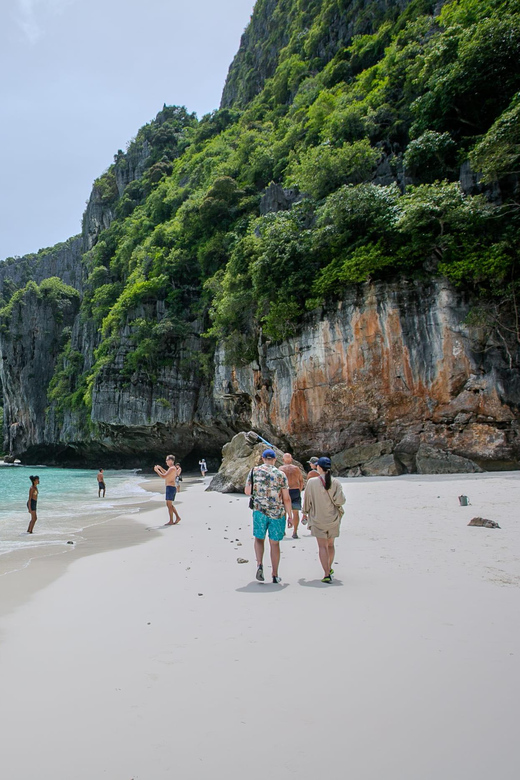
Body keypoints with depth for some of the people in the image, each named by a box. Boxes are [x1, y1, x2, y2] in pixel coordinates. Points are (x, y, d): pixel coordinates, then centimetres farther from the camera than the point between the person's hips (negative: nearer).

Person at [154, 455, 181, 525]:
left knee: (169, 504, -5)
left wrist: (157, 470, -11)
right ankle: (178, 517, 17)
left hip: (170, 487, -10)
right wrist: (160, 468, 23)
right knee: (169, 504, 16)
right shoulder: (173, 468, 16)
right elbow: (166, 473, 33)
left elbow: (164, 476, -21)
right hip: (173, 487, 10)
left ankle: (171, 521, -1)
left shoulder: (172, 468, -15)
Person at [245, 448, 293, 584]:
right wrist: (290, 516, 4)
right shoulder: (281, 474, -5)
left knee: (259, 538, 19)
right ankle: (275, 575, 18)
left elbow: (247, 492, 4)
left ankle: (259, 564, -3)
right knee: (274, 543, 11)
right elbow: (286, 499, -5)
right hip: (277, 513, 0)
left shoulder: (254, 471, -1)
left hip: (260, 511, 1)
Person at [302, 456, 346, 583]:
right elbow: (340, 500, -14)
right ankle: (329, 568, 36)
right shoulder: (335, 482, -9)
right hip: (333, 519, 2)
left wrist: (306, 512, 15)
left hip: (318, 519, -2)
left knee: (322, 546, 2)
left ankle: (327, 574, -6)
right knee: (330, 545, 20)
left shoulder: (312, 482, -11)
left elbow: (307, 500, -1)